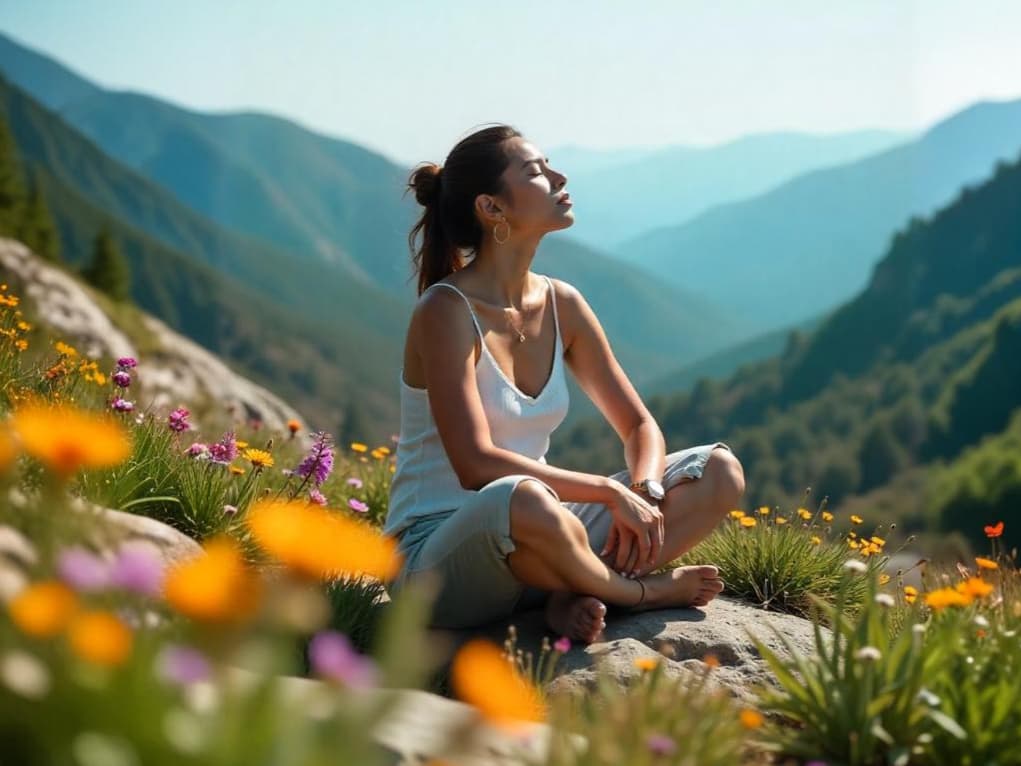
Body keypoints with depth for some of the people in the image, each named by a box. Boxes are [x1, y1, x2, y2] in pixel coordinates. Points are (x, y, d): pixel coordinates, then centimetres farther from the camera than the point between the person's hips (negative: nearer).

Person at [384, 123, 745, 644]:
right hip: (436, 558, -7)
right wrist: (611, 492, -24)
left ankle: (577, 593, -16)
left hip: (532, 550, 7)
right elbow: (477, 465, -25)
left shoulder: (563, 306, 5)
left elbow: (640, 427, 10)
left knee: (720, 471, -1)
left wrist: (644, 495, -12)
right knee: (521, 500, -42)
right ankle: (638, 592, -13)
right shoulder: (446, 312, -15)